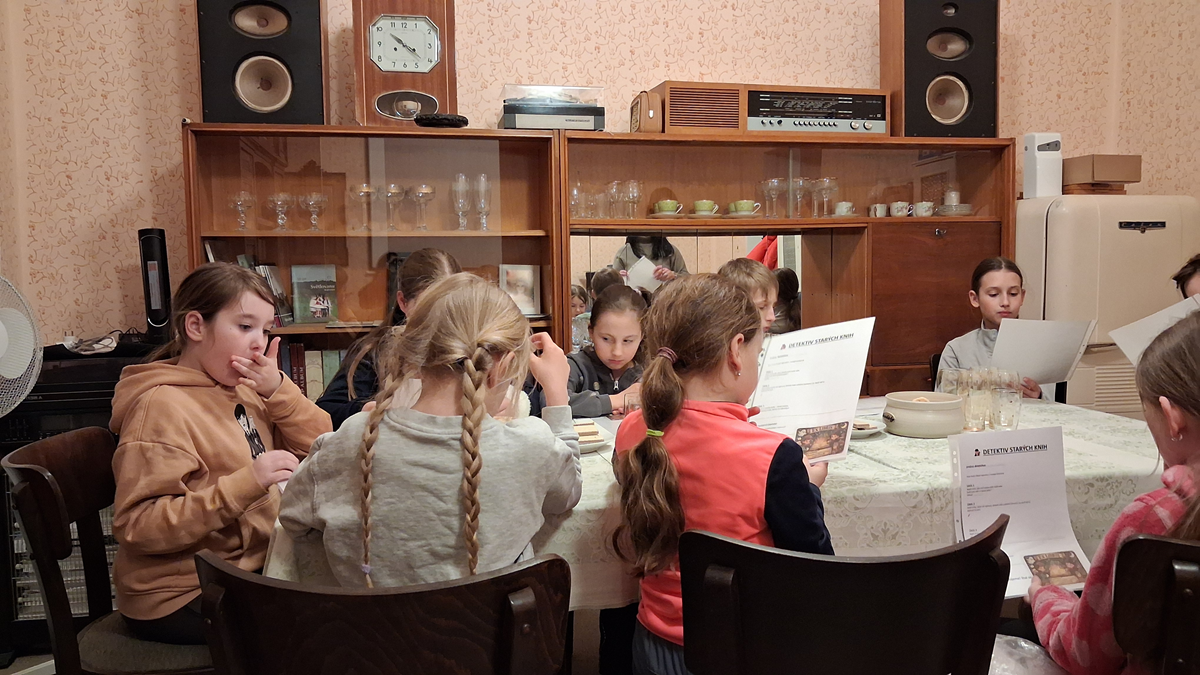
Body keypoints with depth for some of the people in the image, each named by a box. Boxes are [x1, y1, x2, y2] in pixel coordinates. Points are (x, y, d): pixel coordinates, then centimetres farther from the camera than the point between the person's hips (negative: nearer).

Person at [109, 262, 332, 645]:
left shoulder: (241, 388, 6)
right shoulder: (162, 405, -18)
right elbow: (137, 527, -25)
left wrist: (278, 391, -11)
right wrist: (246, 484, -32)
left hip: (249, 567, 8)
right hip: (184, 598, -8)